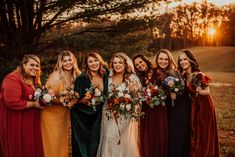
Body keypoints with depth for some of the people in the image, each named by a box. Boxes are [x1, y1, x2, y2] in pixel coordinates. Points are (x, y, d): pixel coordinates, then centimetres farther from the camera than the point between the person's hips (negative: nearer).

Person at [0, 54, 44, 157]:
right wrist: (34, 104, -17)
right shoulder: (13, 79, -18)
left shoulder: (34, 80, 13)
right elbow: (13, 102, -26)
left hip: (31, 122, 9)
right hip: (16, 124, -8)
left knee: (31, 148, 13)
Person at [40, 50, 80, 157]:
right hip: (52, 114, -5)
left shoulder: (76, 76, 0)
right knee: (54, 143, 3)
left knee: (64, 141, 11)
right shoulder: (56, 76, -17)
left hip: (65, 115, 5)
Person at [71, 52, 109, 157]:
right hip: (81, 117, -4)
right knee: (83, 146, 1)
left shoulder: (105, 76, 0)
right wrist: (84, 100, -26)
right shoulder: (82, 78, -12)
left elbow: (106, 97, 12)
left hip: (97, 117, 4)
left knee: (95, 146, 9)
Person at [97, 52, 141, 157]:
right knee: (110, 144, 4)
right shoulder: (109, 78, 8)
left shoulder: (133, 78, -2)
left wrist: (133, 91, -21)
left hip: (126, 118, -3)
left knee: (126, 143, -1)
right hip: (110, 118, 3)